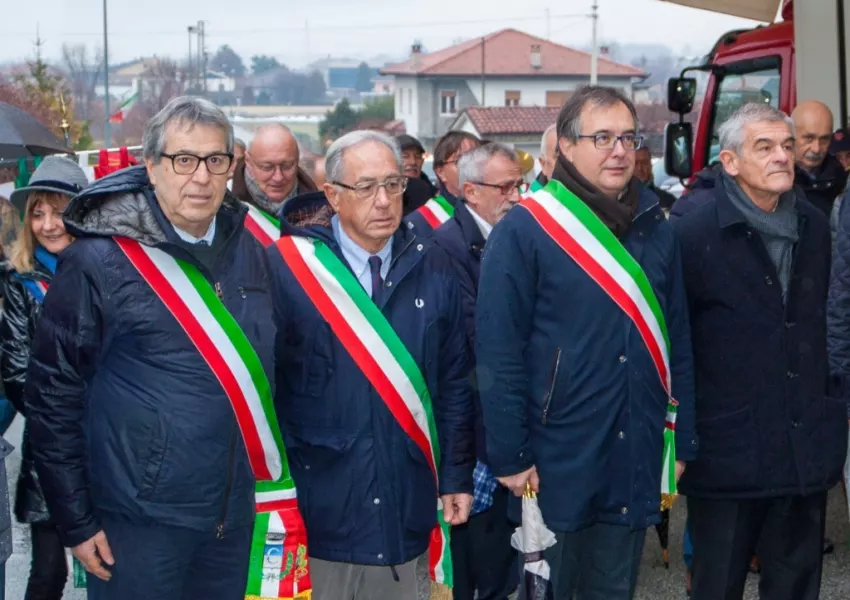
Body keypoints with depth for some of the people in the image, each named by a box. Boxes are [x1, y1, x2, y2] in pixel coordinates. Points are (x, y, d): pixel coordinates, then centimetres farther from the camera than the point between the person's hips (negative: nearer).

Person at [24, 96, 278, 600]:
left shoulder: (250, 253, 5)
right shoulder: (97, 261, -12)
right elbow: (54, 396, -9)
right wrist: (76, 522, -8)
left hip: (236, 517, 5)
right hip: (140, 521, -5)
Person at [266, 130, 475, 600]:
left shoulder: (432, 271, 4)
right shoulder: (286, 267, -9)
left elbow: (454, 383, 10)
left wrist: (457, 476, 9)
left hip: (405, 507, 3)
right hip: (316, 507, -3)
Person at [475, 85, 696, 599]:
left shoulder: (656, 230, 7)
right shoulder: (524, 231, -9)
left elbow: (679, 342, 12)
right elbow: (498, 354, -12)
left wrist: (682, 439, 8)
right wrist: (510, 456, -14)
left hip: (637, 462, 5)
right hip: (555, 462, -5)